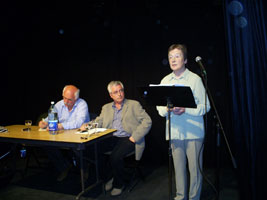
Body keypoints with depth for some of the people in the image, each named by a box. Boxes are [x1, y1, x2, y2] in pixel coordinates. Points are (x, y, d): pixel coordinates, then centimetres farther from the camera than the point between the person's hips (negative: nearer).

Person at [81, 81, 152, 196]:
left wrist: (135, 136, -13)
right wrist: (87, 126, -9)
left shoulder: (134, 105, 6)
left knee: (115, 156, -30)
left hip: (127, 138, -4)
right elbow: (99, 121, 13)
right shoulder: (106, 108, 21)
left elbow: (147, 121, -2)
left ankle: (119, 183, 1)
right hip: (111, 139, 5)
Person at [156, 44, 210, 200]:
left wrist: (185, 110, -20)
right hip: (174, 132, 4)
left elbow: (205, 106, -6)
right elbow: (159, 107, 9)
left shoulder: (195, 79, -3)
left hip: (194, 132, -3)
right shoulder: (165, 81, 10)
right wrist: (167, 109, -13)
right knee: (179, 167, 13)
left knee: (195, 167, 3)